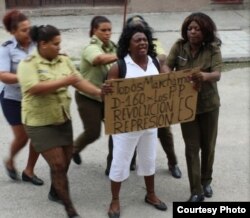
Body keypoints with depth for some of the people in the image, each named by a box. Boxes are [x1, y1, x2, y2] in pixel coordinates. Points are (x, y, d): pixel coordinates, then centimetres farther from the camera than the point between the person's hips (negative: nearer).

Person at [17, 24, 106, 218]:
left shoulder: (64, 60, 3)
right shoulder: (28, 64, -14)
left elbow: (79, 81, 0)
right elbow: (34, 88, -27)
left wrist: (99, 92, -14)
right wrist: (64, 81, -26)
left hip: (63, 119, 6)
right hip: (40, 123, -6)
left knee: (66, 161, 15)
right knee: (58, 164, -6)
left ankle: (55, 192, 42)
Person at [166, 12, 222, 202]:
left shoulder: (213, 49, -12)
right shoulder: (179, 47, -7)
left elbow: (217, 74, -24)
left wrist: (205, 76, -46)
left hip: (209, 104, 0)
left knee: (208, 145, 13)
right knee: (192, 148, 2)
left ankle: (206, 181, 37)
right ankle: (196, 191, 10)